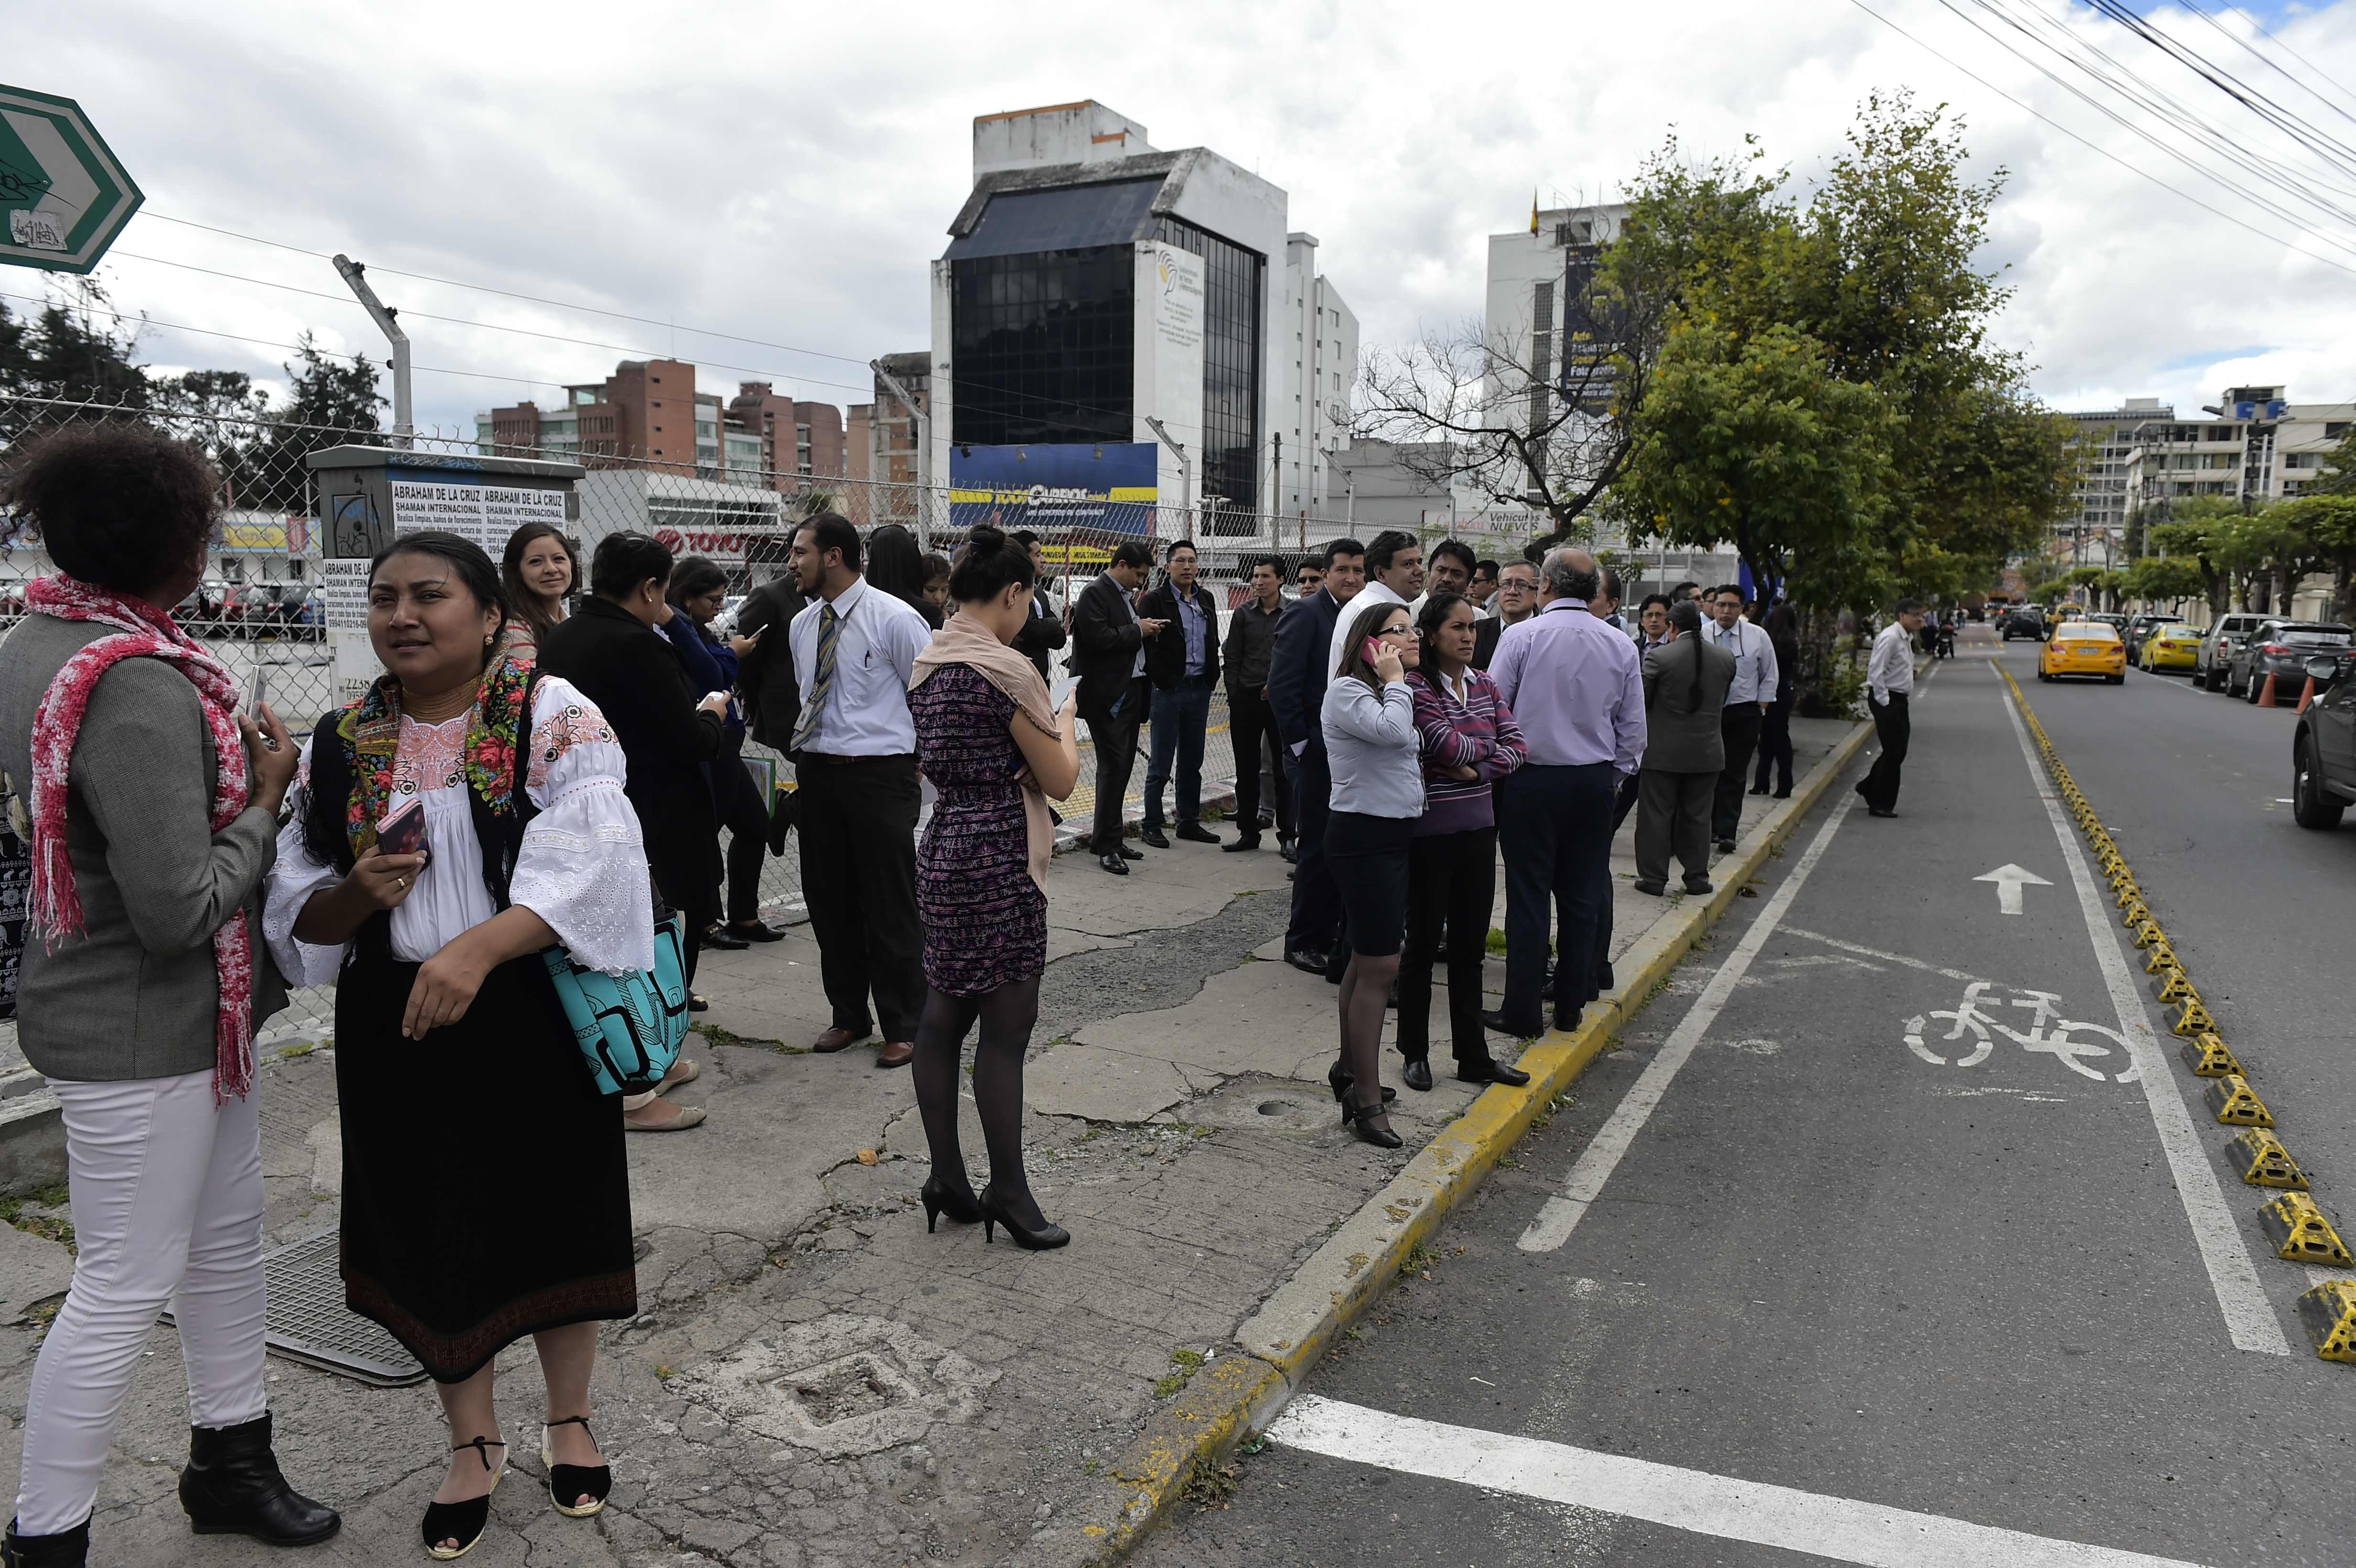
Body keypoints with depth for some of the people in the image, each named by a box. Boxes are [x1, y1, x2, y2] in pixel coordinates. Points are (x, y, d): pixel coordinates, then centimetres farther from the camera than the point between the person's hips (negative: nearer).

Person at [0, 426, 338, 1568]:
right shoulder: (138, 691, -27)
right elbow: (181, 911, -27)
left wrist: (233, 758, 5)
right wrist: (264, 799, -13)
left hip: (189, 1018, 10)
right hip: (141, 1033, -10)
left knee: (225, 1240, 21)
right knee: (125, 1286, 5)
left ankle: (228, 1464, 38)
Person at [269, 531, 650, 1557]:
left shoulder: (553, 716, -8)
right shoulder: (341, 744, 4)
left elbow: (584, 864, -20)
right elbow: (300, 912, 7)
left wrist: (478, 946, -33)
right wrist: (361, 890, -16)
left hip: (534, 1017, -3)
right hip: (396, 1023, 3)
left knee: (553, 1210, 11)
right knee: (432, 1229, 13)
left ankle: (569, 1421, 36)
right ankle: (474, 1442, 36)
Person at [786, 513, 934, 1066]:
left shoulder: (895, 619, -12)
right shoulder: (802, 624, 8)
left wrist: (915, 758, 0)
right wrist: (809, 751, 17)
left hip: (879, 776, -6)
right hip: (817, 772, 7)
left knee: (890, 906, 1)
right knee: (829, 901, 13)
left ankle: (903, 1027, 14)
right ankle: (849, 1016, 29)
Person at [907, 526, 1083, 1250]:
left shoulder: (925, 665, 9)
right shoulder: (1007, 670, -15)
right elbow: (1061, 780, -9)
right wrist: (1064, 720, 9)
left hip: (942, 852, 9)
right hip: (1000, 861, -8)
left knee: (942, 1017, 12)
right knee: (1005, 1029, 0)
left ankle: (947, 1178, 22)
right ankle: (1007, 1192, 9)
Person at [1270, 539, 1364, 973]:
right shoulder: (1305, 614, -10)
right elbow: (1282, 684, -15)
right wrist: (1300, 743, -15)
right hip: (1318, 754, -7)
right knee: (1318, 848, -1)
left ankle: (1329, 934, 23)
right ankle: (1302, 942, 11)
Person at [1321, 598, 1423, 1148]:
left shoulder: (1385, 693, 16)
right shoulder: (1347, 691, -12)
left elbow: (1404, 751, 12)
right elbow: (1394, 731, -29)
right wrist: (1394, 680, -16)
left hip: (1394, 835, 10)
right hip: (1362, 837, -10)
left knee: (1367, 959, 17)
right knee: (1380, 967, -9)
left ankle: (1350, 1067, 31)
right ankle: (1366, 1102, -3)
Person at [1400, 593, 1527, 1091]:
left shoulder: (1484, 684, 8)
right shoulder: (1417, 686, -12)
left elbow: (1517, 749, 2)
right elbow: (1449, 745, -21)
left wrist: (1475, 770, -13)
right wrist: (1489, 746, -3)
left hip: (1478, 828, 6)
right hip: (1430, 831, -6)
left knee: (1470, 945, 13)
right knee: (1423, 942, 6)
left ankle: (1474, 1056, 23)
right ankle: (1415, 1054, 21)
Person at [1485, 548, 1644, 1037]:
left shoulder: (1521, 637, -9)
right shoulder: (1621, 646, 3)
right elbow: (1633, 727, 7)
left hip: (1532, 779, -4)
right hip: (1595, 781, 4)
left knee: (1528, 896, 1)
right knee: (1582, 896, 11)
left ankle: (1522, 1012, 6)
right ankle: (1570, 1006, 19)